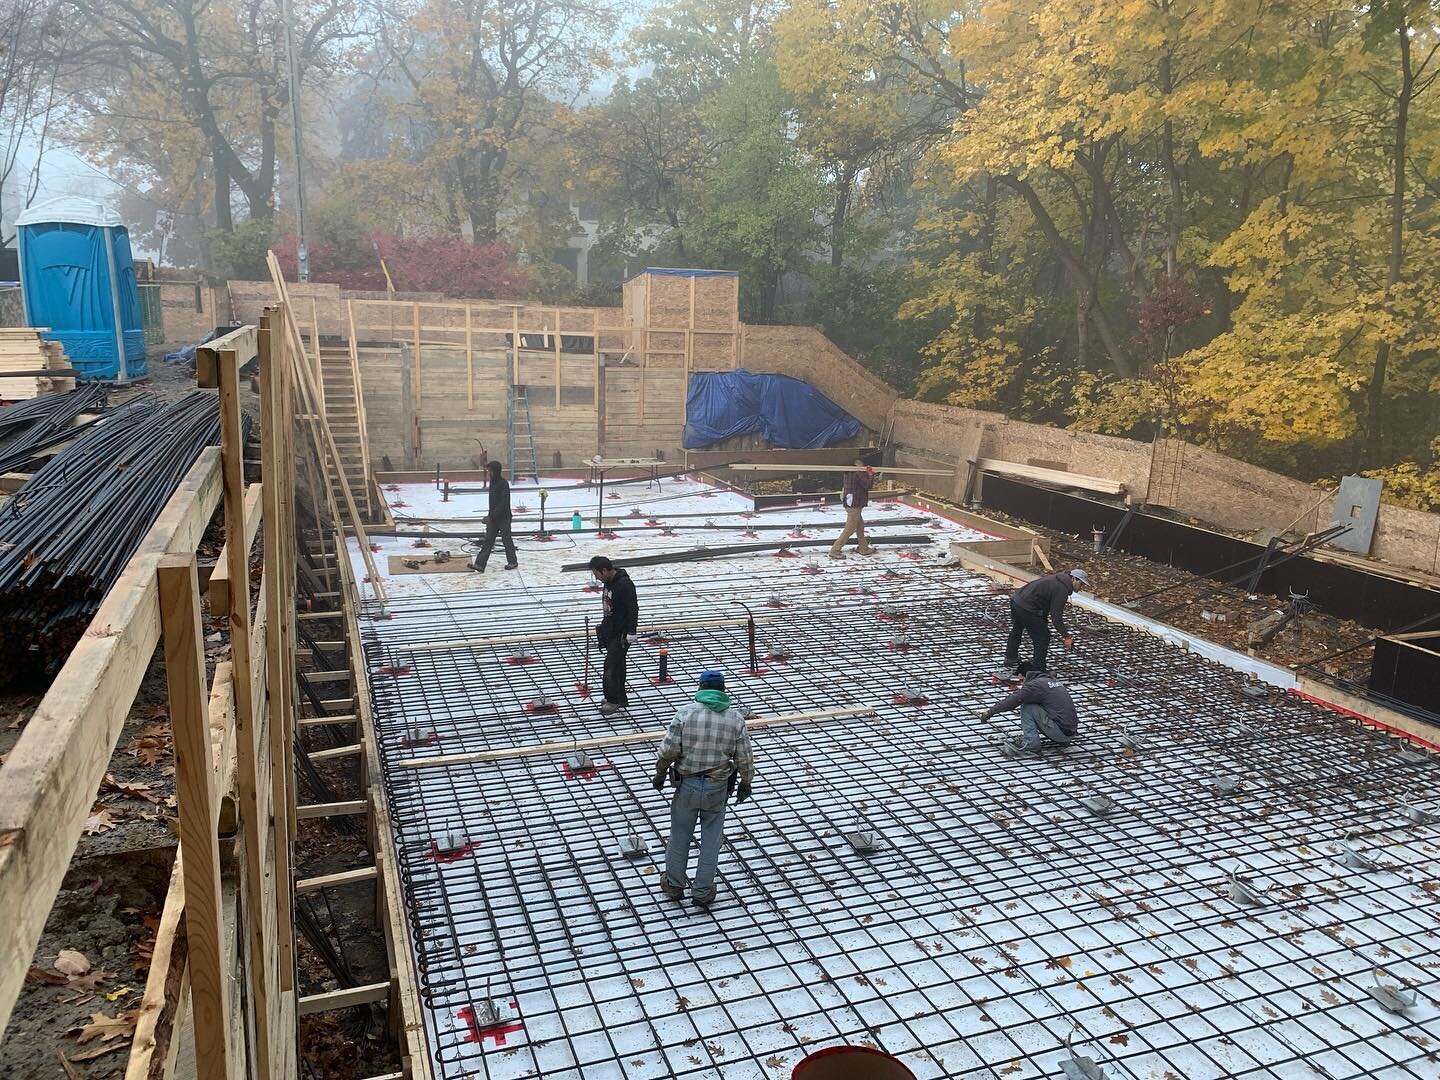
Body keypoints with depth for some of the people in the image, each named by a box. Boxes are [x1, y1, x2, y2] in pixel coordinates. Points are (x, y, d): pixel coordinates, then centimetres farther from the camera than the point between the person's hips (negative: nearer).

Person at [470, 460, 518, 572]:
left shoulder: (503, 483, -18)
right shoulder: (492, 481, 9)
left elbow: (504, 503, -23)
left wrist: (491, 515, -24)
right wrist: (490, 516, 18)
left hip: (503, 517, -8)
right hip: (493, 517, 8)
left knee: (507, 540, 6)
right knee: (488, 541, 4)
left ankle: (512, 562, 22)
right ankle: (479, 564, 0)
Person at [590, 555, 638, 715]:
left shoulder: (624, 584, -22)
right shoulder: (608, 581, 7)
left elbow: (633, 609, -22)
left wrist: (631, 633, -22)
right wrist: (604, 624, 21)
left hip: (621, 633, -9)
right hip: (610, 629, 9)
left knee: (611, 665, -9)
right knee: (617, 665, 14)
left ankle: (613, 700, 1)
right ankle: (619, 699, 22)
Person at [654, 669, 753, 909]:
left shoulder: (685, 712, -10)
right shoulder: (735, 717, -6)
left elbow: (669, 750, -11)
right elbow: (744, 758, -3)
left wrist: (660, 774, 4)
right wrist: (745, 783, 12)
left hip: (687, 784, -1)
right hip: (718, 787, 1)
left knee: (680, 836, 17)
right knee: (711, 840, 15)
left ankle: (674, 884, 34)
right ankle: (702, 891, 23)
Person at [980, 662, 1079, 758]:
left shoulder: (1035, 684, -9)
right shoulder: (1053, 680, 17)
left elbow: (1011, 700, -7)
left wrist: (989, 712, 4)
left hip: (1062, 731, -8)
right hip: (1072, 731, 8)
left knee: (1026, 706, -4)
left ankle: (1031, 745, -5)